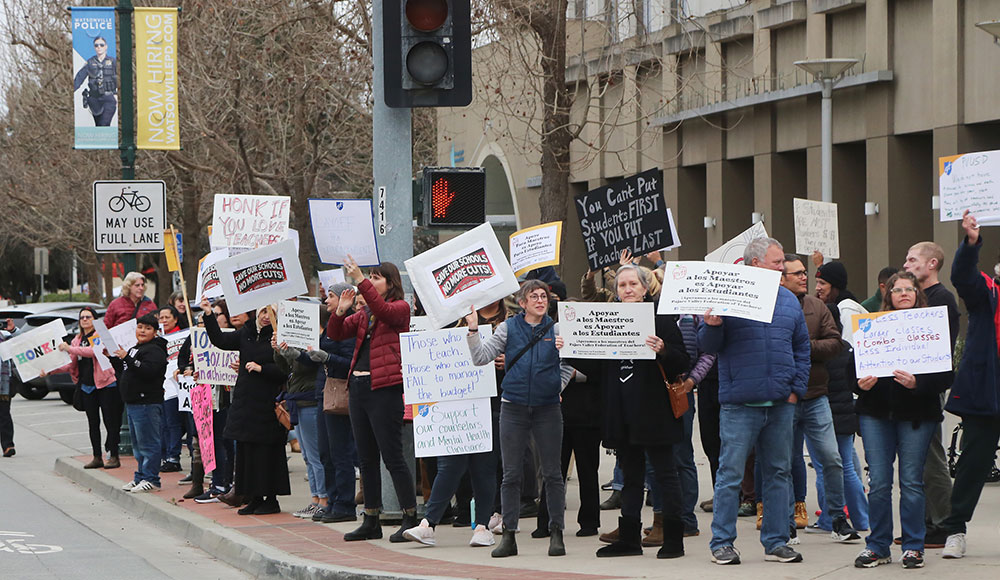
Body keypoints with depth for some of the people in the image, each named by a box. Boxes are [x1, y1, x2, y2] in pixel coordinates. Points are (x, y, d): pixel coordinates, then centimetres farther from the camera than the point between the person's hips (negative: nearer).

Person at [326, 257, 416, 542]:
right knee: (367, 457, 11)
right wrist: (340, 311, -5)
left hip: (384, 388, -8)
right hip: (358, 387, 8)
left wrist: (361, 282, -26)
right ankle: (371, 521, 17)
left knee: (392, 456, -8)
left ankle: (411, 519, -4)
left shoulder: (400, 308, -2)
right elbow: (335, 334, 14)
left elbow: (383, 311, -23)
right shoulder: (364, 313, 19)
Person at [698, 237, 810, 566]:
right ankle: (722, 543, 3)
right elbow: (708, 346, -1)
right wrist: (712, 326, -22)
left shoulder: (789, 300, 13)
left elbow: (802, 347, 16)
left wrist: (797, 388, 6)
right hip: (740, 403, -5)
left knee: (778, 473, 9)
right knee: (730, 474, -3)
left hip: (780, 403, 5)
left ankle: (776, 542, 16)